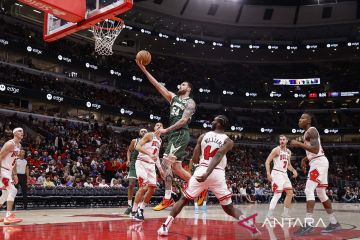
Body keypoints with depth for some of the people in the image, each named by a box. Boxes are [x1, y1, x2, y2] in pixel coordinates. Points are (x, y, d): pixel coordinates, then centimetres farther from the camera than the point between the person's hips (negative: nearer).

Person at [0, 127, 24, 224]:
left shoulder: (19, 146, 11)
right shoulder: (10, 144, -18)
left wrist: (14, 174, 17)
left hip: (8, 172, 10)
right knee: (12, 190, -19)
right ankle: (8, 216, -22)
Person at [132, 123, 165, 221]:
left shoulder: (160, 140, 18)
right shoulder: (149, 135, -6)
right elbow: (138, 147, -17)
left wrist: (160, 168, 19)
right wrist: (150, 154, -28)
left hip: (151, 165, 8)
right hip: (142, 163, -8)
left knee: (152, 189, 3)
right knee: (143, 187, -16)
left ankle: (141, 210, 15)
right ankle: (134, 211, -6)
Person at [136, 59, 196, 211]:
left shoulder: (190, 102, -2)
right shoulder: (174, 98, 19)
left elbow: (184, 120, -15)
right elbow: (157, 85, 14)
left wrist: (166, 130, -17)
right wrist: (144, 69, 8)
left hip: (181, 135, -8)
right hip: (173, 135, 9)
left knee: (166, 162, -20)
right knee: (176, 167, 9)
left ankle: (167, 199, -19)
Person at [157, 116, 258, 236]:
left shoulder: (203, 136, 10)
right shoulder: (228, 141, 4)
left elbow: (195, 159, 8)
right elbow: (218, 156, -15)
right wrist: (207, 174, -25)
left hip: (201, 171, 0)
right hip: (218, 174, 0)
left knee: (183, 199, 12)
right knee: (229, 207, 12)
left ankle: (165, 226, 1)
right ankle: (249, 225, -4)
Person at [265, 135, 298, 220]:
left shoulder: (288, 152, 13)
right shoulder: (276, 150, -10)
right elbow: (267, 161, -13)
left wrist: (293, 170, 5)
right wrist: (268, 174, -23)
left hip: (284, 174, 8)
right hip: (277, 173, -8)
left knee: (290, 193, 8)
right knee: (277, 194, -14)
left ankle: (285, 213, 16)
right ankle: (270, 214, -9)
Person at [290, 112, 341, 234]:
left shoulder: (311, 130, -11)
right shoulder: (308, 132, 20)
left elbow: (315, 149, -23)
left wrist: (299, 144, -20)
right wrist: (305, 159, 23)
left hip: (318, 163, -11)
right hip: (317, 163, 11)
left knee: (309, 190, -18)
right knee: (321, 193, 13)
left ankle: (309, 223, -23)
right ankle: (334, 223, 18)